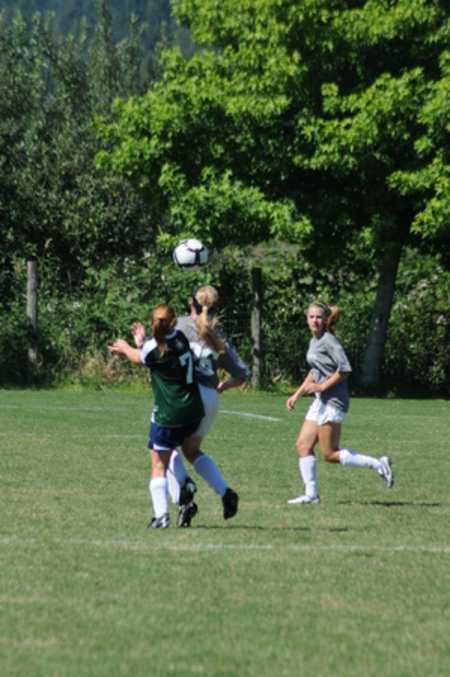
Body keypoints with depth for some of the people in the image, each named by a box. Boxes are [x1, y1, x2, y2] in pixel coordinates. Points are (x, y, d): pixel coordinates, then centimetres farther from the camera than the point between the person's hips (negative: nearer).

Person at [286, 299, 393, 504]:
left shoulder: (329, 341, -13)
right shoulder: (314, 342, 16)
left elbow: (345, 369, -21)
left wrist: (322, 387, -17)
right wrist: (297, 395, 24)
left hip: (333, 401, -9)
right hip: (320, 402, 9)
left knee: (330, 454, -7)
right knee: (303, 445, 5)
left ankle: (377, 464, -2)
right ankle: (310, 493, 7)